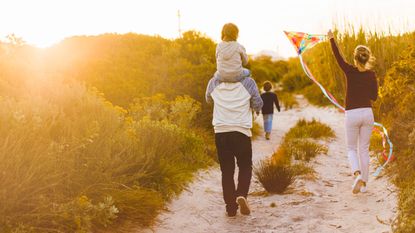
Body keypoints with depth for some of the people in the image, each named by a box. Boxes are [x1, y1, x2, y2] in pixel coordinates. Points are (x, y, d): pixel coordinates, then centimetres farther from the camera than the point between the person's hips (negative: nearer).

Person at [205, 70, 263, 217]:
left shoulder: (214, 82, 1)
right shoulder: (248, 82, -4)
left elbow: (208, 99, 21)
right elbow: (258, 106, 3)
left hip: (221, 132, 2)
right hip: (242, 132, -1)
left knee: (227, 170, 9)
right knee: (245, 167, 15)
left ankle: (231, 207, 6)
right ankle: (241, 194, -10)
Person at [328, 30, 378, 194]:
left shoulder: (350, 71, -8)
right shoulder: (371, 75, 0)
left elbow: (337, 56, 5)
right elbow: (374, 97, 7)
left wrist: (331, 39, 16)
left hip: (352, 114, -2)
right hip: (367, 113, 2)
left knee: (351, 149, 10)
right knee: (364, 149, 12)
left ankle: (357, 175, -17)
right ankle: (364, 183, 14)